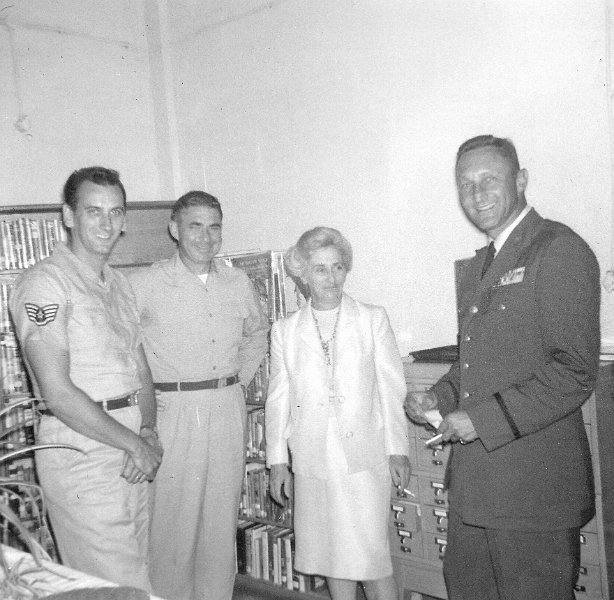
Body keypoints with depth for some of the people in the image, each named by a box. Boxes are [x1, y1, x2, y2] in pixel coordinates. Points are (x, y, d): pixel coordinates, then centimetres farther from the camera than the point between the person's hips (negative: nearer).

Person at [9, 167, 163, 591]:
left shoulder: (119, 284, 15)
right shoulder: (45, 283, -12)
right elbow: (57, 392, -18)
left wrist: (149, 433, -3)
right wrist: (134, 443, -12)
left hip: (131, 449, 8)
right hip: (81, 448, -7)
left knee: (134, 573, 15)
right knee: (119, 587, -3)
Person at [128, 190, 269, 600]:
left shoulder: (238, 283, 7)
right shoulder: (146, 284, -6)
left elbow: (258, 332, 24)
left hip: (229, 412, 4)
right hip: (174, 413, -4)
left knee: (223, 518, 12)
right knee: (173, 520, 0)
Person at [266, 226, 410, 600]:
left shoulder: (374, 320, 2)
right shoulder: (285, 331, 6)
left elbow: (392, 388, 1)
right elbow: (278, 399, 7)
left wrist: (398, 449, -2)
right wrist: (278, 461, 6)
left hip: (364, 457, -2)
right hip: (313, 461, 2)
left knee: (371, 555, -3)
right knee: (332, 555, 11)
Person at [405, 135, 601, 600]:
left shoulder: (559, 249, -12)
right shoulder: (480, 267, 16)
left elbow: (575, 372, -19)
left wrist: (483, 418, -19)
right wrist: (438, 398, 5)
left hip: (535, 486, -8)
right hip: (474, 484, 8)